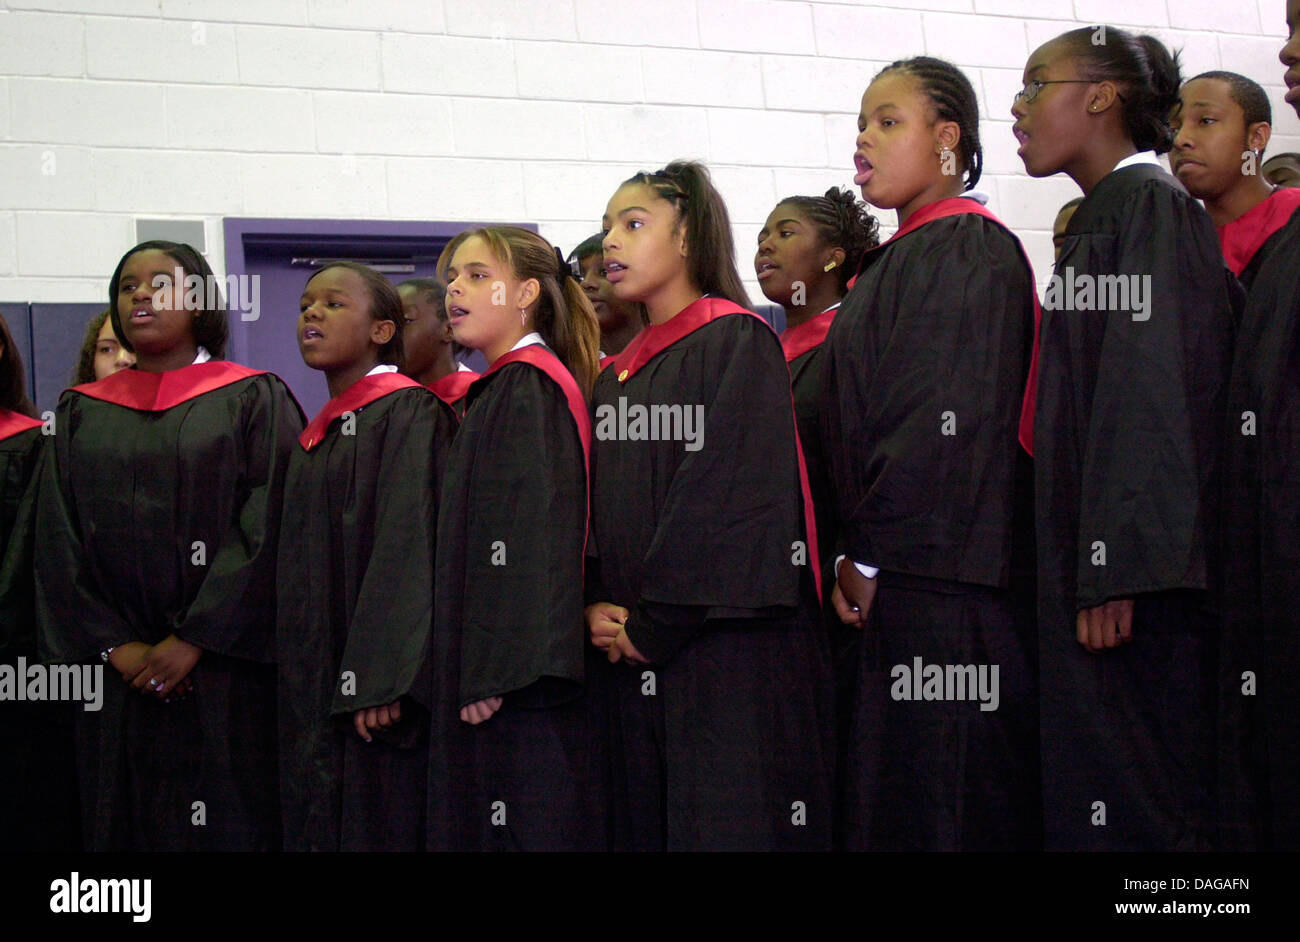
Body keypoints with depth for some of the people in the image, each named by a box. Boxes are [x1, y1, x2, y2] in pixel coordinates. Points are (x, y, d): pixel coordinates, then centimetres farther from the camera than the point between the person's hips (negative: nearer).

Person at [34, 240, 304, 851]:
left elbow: (264, 532, -7)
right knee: (124, 822, 4)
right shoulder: (82, 413, 13)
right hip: (119, 678, 3)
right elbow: (59, 542, 6)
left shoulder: (254, 402, 2)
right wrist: (116, 647, -6)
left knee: (228, 823, -4)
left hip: (223, 673, -3)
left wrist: (192, 641, -13)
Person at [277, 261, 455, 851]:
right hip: (313, 689, 8)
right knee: (317, 825, 8)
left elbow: (407, 544, -16)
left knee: (379, 828, -6)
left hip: (376, 691, -8)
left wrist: (378, 677, -23)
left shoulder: (408, 412, -7)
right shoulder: (318, 434, 18)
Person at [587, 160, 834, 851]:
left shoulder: (739, 343, -4)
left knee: (731, 824, -8)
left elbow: (728, 496, -14)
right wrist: (594, 606, -3)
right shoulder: (615, 376, 19)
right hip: (635, 658, 7)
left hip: (732, 648, -7)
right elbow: (595, 510, 16)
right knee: (644, 823, 7)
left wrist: (654, 624, -13)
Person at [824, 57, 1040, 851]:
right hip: (893, 585, 9)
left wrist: (872, 557, -13)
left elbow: (955, 424, -17)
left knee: (947, 809, -7)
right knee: (890, 806, 8)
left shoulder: (972, 250, -9)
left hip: (947, 588, -9)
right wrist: (854, 559, 11)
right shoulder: (895, 264, 20)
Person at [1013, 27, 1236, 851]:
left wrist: (1117, 568, -23)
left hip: (1134, 565, -9)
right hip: (1094, 559, 9)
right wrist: (1088, 562, 17)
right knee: (1092, 793, 9)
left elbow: (1156, 389, -18)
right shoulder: (1100, 220, 20)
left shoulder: (1153, 206, -9)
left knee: (1138, 799, -8)